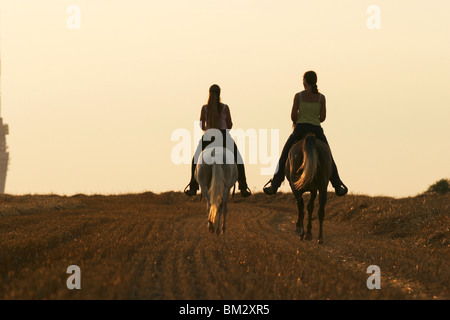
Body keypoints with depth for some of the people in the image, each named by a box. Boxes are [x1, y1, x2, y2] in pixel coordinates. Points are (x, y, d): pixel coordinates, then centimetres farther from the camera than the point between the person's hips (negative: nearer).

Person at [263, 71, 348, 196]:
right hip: (317, 130, 1)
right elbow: (323, 117, 0)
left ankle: (274, 186, 10)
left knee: (284, 157, 12)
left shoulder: (298, 96, -3)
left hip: (300, 129, -1)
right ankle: (338, 186, 16)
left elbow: (293, 116, -4)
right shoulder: (321, 97, 1)